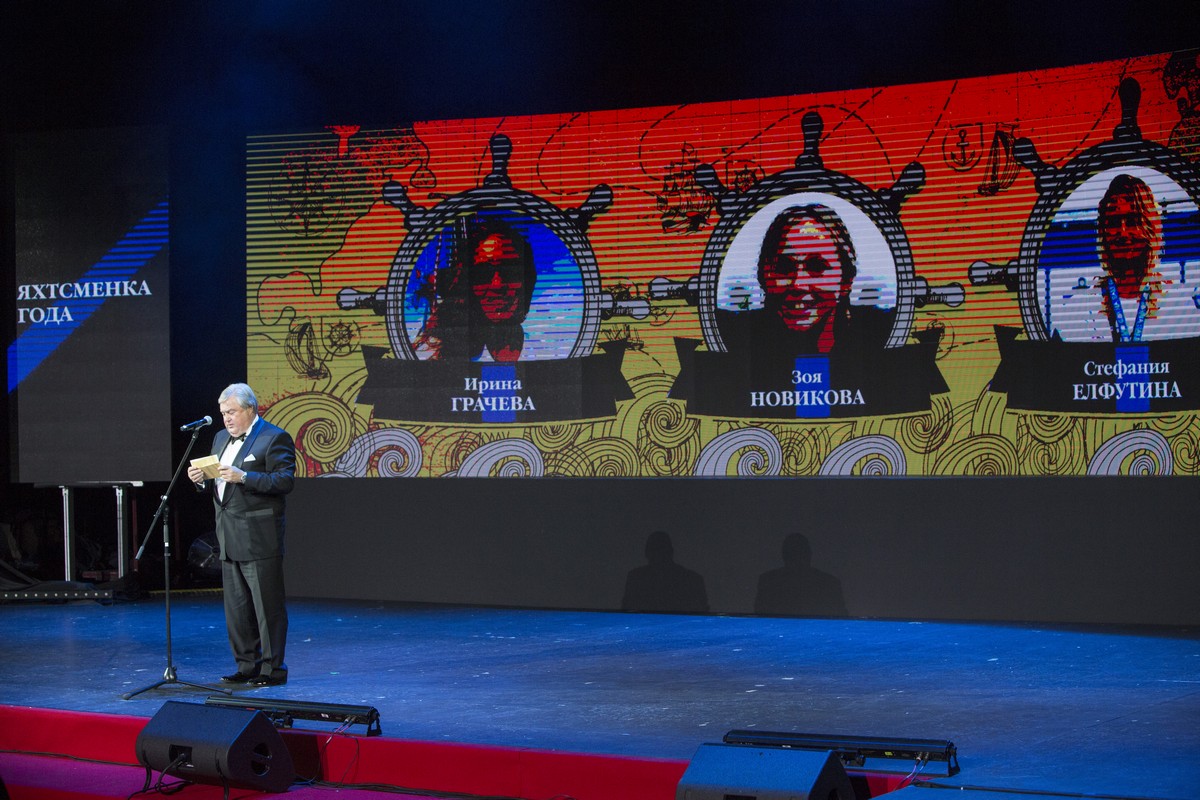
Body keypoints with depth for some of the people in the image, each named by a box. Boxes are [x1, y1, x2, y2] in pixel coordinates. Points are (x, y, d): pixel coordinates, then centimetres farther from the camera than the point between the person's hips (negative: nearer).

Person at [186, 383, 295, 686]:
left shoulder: (274, 438, -7)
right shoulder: (221, 438, 18)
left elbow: (284, 481, -17)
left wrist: (243, 477, -24)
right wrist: (202, 479, 2)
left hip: (259, 538, -8)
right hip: (229, 538, 8)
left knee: (268, 605, -4)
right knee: (236, 606, 11)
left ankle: (273, 667, 1)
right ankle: (246, 665, 19)